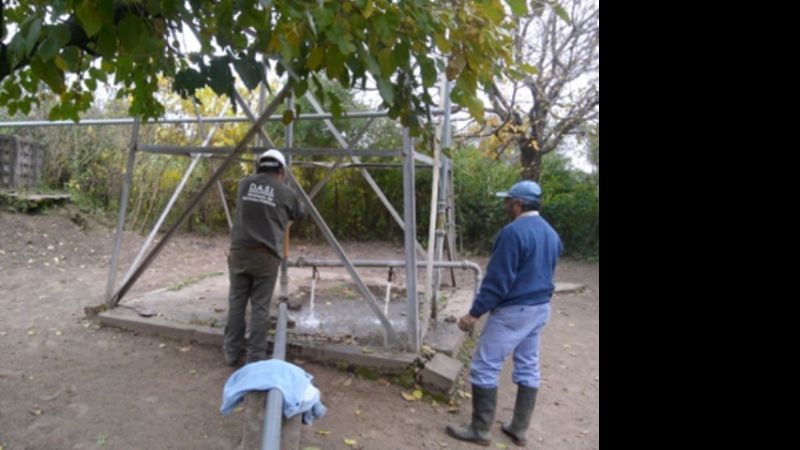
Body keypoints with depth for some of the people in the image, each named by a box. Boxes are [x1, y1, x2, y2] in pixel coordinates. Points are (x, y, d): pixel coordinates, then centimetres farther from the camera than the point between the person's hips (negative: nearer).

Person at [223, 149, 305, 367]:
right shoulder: (285, 192, 4)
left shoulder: (244, 184, 11)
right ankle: (255, 358, 7)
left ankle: (232, 354, 18)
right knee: (260, 307, 3)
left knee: (236, 303, 11)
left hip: (239, 251, 3)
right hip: (266, 255, -2)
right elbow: (300, 215, 22)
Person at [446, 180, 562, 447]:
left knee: (485, 367, 1)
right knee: (528, 368, 15)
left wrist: (475, 313, -16)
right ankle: (519, 430, 24)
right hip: (541, 308, 9)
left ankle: (480, 431, 10)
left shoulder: (513, 232, -19)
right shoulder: (551, 234, 9)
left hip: (514, 311, -9)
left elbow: (497, 280, -21)